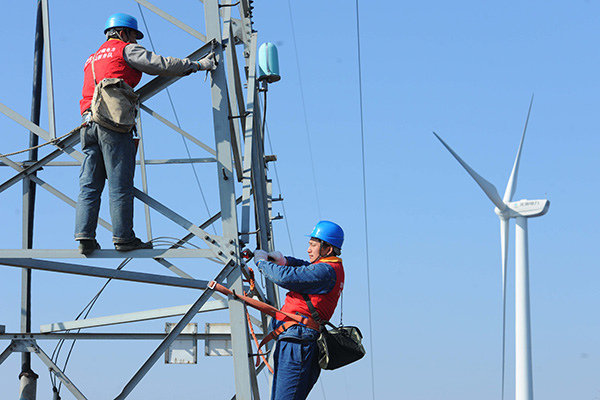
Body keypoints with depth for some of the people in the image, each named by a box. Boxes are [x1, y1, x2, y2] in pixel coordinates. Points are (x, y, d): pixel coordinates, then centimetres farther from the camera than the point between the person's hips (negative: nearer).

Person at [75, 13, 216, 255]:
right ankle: (123, 237, -6)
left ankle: (85, 237, -6)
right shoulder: (126, 50, 7)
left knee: (89, 185, 2)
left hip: (88, 123, 7)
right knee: (120, 184, -6)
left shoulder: (92, 60, 30)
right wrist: (198, 65, 8)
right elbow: (162, 64, 2)